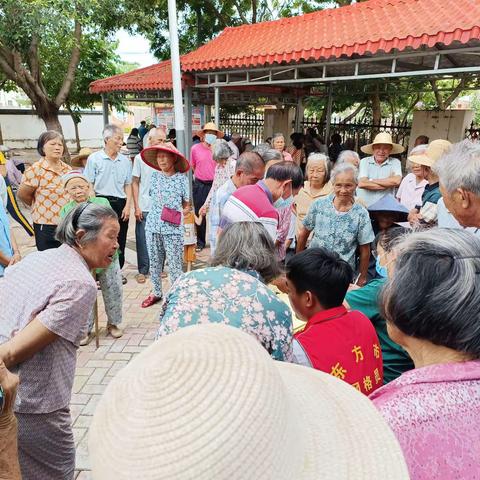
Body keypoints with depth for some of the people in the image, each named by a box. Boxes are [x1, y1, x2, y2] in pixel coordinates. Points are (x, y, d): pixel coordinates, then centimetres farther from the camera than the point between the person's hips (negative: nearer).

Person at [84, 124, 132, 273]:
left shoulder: (125, 161, 8)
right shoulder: (94, 158, -2)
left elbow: (128, 185, 11)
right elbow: (89, 184, -2)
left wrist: (127, 206, 1)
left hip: (120, 204, 3)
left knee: (120, 240, 9)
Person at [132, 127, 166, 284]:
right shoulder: (140, 158, 1)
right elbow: (135, 183, 1)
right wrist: (136, 207, -3)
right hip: (144, 208, -1)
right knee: (143, 240, 4)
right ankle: (143, 270, 16)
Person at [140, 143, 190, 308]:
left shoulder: (181, 178, -2)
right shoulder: (155, 176, 7)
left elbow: (187, 205, 6)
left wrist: (181, 212, -9)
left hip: (173, 227, -4)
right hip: (153, 225, 4)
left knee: (175, 263, 1)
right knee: (154, 262, 13)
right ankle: (156, 292, 29)